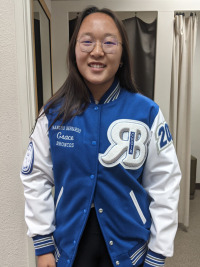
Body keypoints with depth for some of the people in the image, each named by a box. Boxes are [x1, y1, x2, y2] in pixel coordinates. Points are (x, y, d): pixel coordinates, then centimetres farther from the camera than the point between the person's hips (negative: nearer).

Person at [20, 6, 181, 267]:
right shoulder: (53, 113, -9)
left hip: (129, 243, -1)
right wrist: (43, 246, 0)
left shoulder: (147, 112, -13)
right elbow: (36, 179, -2)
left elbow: (164, 185, -9)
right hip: (69, 243, 2)